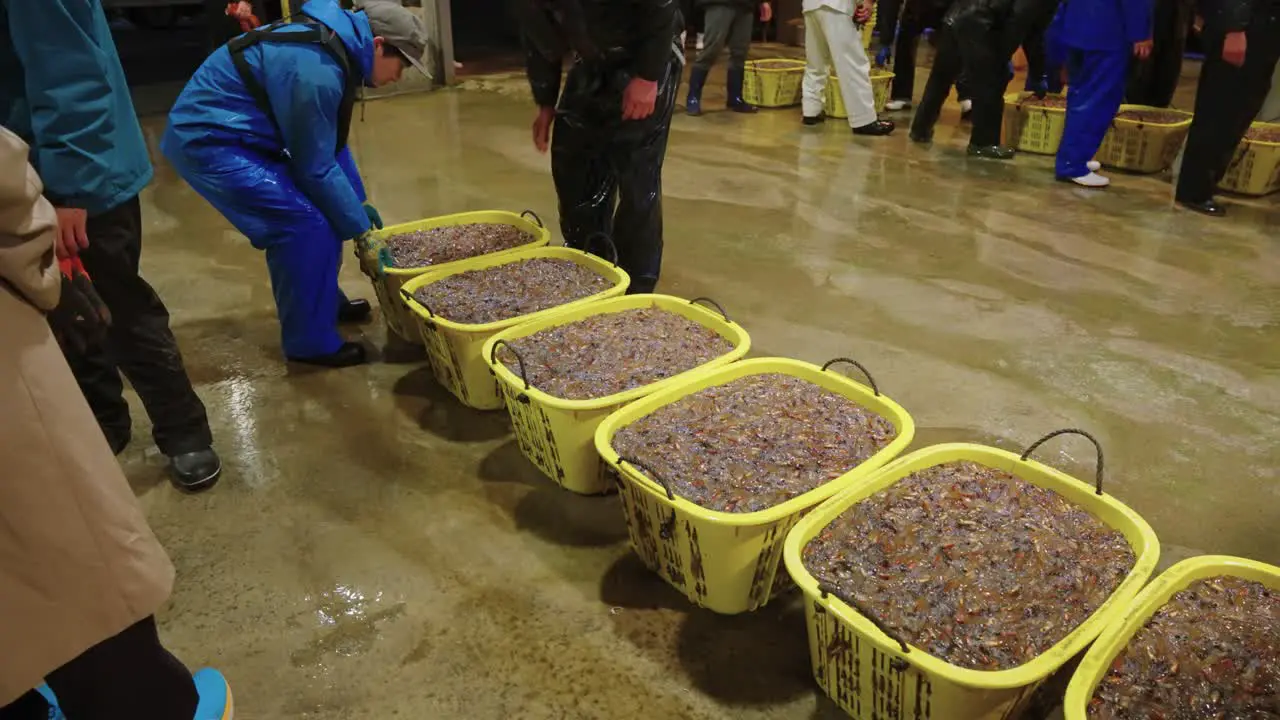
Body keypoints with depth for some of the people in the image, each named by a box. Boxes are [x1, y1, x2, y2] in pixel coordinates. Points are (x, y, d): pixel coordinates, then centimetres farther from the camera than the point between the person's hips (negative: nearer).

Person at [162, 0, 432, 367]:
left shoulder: (336, 46, 5)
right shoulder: (317, 72, -27)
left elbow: (330, 144, 15)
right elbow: (316, 167, -21)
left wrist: (359, 202, 15)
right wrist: (361, 233, -13)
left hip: (234, 130, 10)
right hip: (207, 140, -10)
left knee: (321, 206, 12)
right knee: (306, 223, -15)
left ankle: (325, 301, 28)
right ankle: (310, 342, -3)